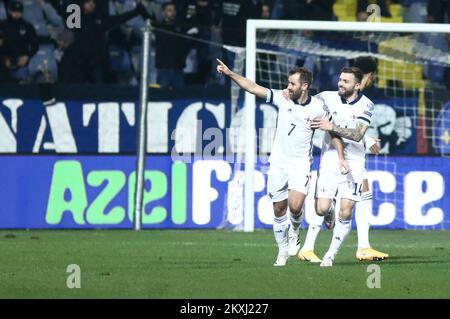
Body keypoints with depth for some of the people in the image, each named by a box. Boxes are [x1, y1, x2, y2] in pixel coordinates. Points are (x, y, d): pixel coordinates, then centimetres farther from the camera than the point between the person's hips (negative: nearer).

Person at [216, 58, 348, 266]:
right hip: (278, 163, 2)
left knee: (295, 206, -19)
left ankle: (294, 233, 14)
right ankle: (282, 251, 17)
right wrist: (230, 74, -14)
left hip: (301, 164, -2)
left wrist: (340, 157, 0)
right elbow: (253, 88, -6)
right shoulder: (283, 98, -3)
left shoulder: (317, 107, -7)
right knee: (279, 209, 3)